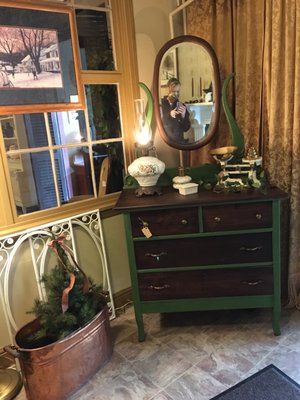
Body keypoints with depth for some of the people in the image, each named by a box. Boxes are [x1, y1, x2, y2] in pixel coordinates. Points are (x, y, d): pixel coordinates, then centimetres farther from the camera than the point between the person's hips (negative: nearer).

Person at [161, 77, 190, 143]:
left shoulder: (182, 106, 9)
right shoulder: (159, 104, 0)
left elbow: (186, 128, 6)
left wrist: (183, 116, -10)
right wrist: (169, 115, -17)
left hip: (179, 141, 3)